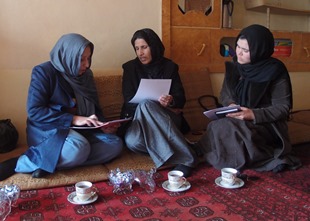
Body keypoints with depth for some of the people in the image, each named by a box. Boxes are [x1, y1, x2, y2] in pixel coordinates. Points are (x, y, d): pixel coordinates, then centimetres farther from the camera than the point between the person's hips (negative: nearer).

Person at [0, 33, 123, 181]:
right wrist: (73, 119, -25)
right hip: (47, 129, -7)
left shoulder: (86, 75, 7)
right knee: (79, 148, -36)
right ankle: (17, 163, -19)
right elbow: (34, 111, -17)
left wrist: (102, 125, -9)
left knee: (115, 143, -15)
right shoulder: (44, 72, -10)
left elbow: (94, 107, 13)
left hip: (80, 130, 7)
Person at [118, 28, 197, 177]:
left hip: (169, 120, -1)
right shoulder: (130, 67, 7)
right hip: (138, 119, 1)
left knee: (145, 105, -37)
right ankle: (184, 156, -27)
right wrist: (159, 106, -11)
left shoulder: (170, 66, 8)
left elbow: (181, 99, 1)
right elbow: (129, 101, -1)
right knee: (132, 141, -35)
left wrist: (171, 102, -24)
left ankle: (183, 157, -35)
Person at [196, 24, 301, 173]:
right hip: (237, 120, 7)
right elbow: (225, 94, 10)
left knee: (224, 128, -31)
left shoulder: (275, 71, -14)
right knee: (217, 126, -25)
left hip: (266, 125, -6)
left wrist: (254, 114, -27)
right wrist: (231, 105, -13)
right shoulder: (234, 66, 1)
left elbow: (283, 108, -13)